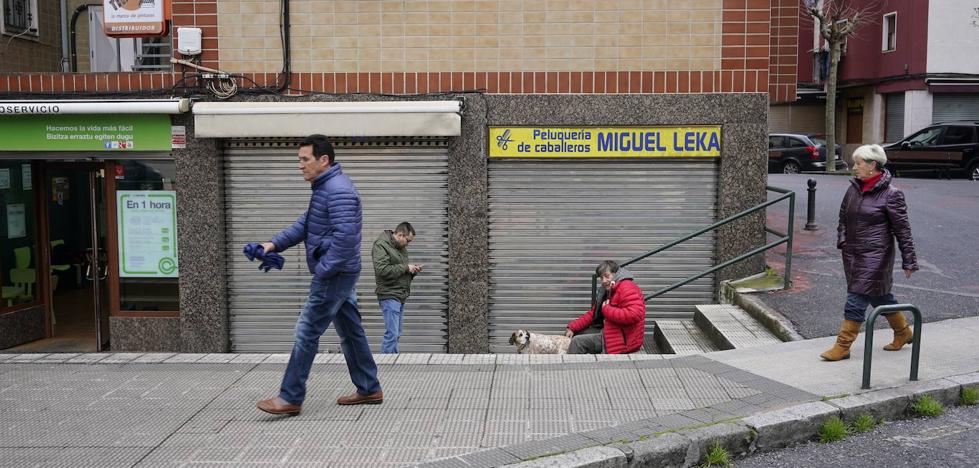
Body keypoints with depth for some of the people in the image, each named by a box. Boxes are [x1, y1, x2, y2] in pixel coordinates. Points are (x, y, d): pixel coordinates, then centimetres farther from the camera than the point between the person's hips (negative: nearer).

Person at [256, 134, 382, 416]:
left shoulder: (338, 190, -19)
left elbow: (344, 236, -28)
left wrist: (323, 269, -22)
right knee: (350, 332, 15)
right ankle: (369, 389, 24)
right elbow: (305, 224, 19)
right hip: (339, 274, 11)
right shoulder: (324, 187, 15)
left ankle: (290, 398, 3)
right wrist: (275, 243, 8)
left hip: (334, 276, -11)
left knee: (307, 332, -5)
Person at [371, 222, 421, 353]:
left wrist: (412, 270, 6)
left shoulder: (401, 248, 19)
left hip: (401, 297, 9)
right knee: (392, 334, -11)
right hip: (389, 296, -9)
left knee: (396, 334, 11)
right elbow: (382, 270, -22)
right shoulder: (381, 245, -10)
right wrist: (405, 267, -16)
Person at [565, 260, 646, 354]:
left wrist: (607, 309, -20)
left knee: (577, 342, -15)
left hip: (622, 340, -11)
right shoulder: (608, 292, 17)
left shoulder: (627, 288, -16)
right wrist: (572, 327, 5)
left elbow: (634, 315, -31)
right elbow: (593, 314, 18)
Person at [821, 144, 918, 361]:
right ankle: (904, 332, 39)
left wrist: (909, 260, -7)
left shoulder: (891, 194, -12)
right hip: (853, 254, 7)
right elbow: (843, 217, 21)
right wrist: (842, 240, 7)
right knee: (880, 296, 19)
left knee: (856, 299, -8)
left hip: (875, 256, -7)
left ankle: (842, 346, -1)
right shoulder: (853, 189, 7)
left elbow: (902, 229, -9)